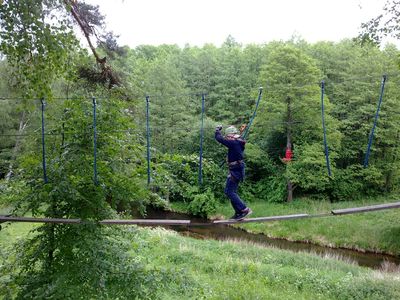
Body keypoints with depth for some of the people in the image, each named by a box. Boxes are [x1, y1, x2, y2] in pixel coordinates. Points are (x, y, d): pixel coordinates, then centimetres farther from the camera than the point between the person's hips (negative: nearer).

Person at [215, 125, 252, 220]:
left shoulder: (234, 143, -18)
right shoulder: (239, 143, 10)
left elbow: (219, 139, -14)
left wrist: (217, 130, 3)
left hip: (235, 171, -10)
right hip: (238, 170, 10)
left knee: (229, 192, -7)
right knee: (232, 192, 15)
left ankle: (245, 209, -9)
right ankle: (238, 213, 19)